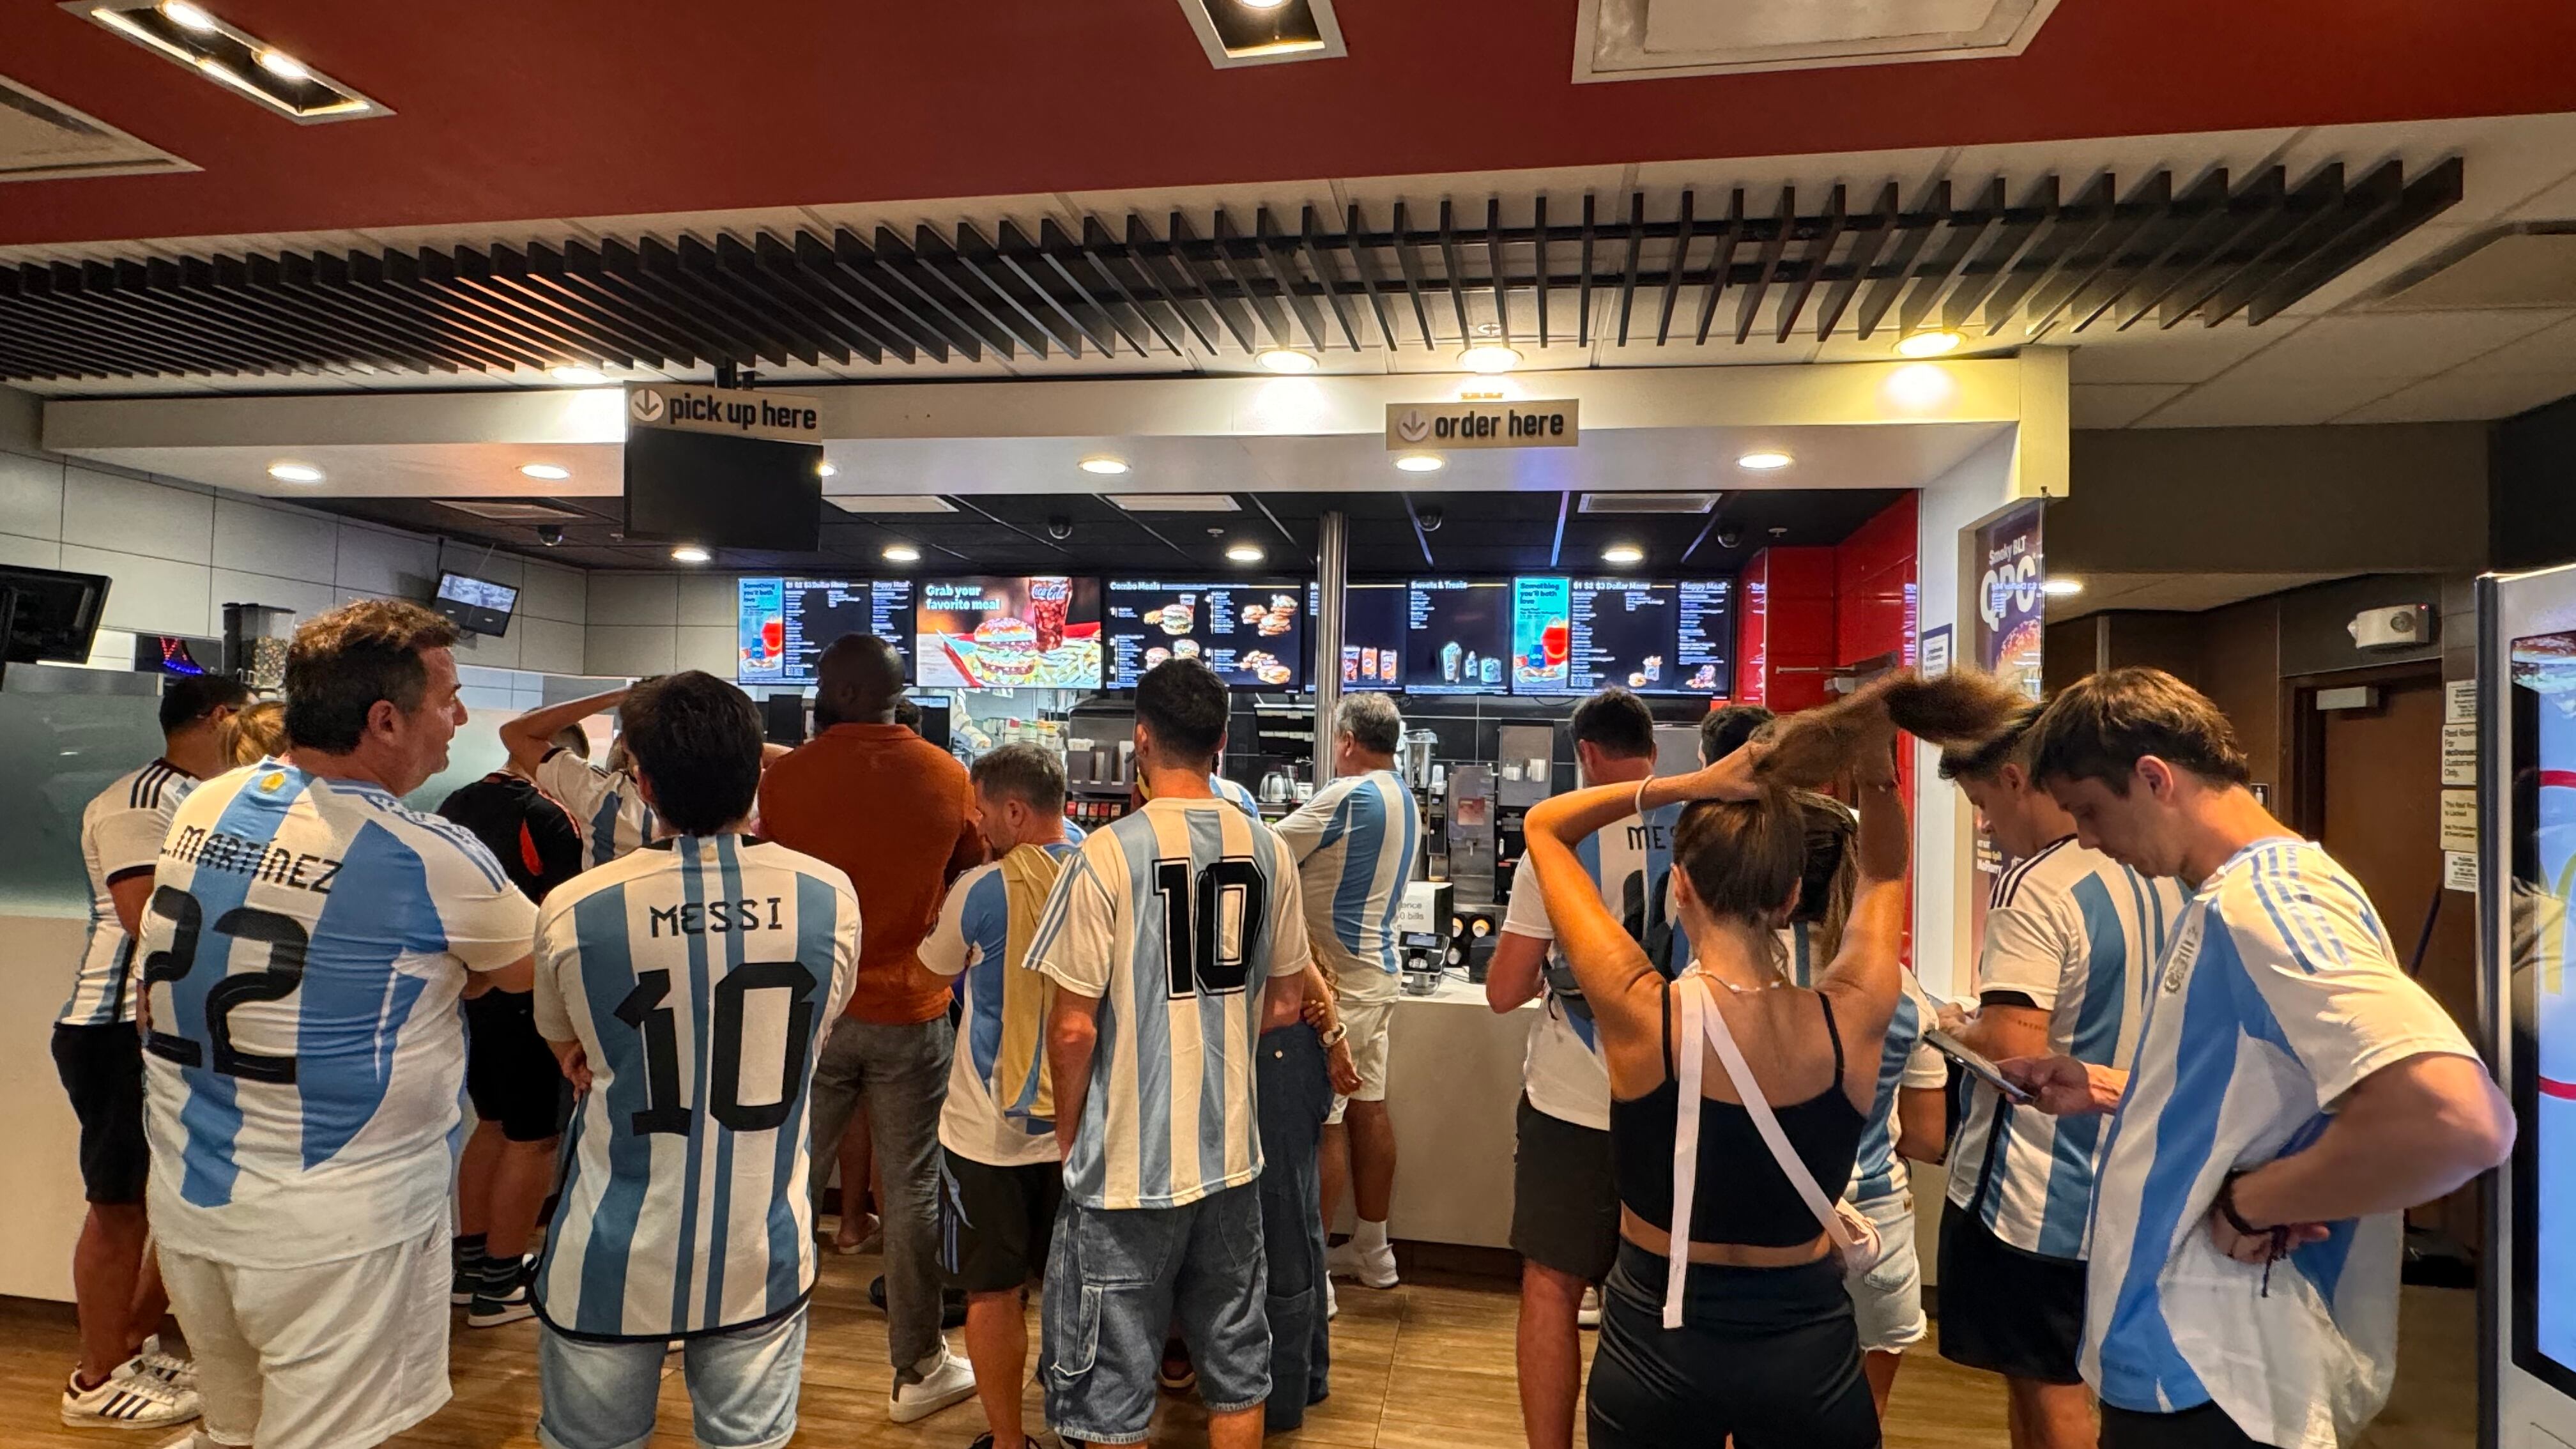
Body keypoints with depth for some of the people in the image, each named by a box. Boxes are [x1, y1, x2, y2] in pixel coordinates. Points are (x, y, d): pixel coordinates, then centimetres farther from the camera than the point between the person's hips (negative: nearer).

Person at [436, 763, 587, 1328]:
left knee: (493, 1123, 22)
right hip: (521, 1000, -8)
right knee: (533, 1139, 3)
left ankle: (468, 1263, 30)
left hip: (463, 991, 9)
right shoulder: (551, 819, -18)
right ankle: (498, 1287, 11)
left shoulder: (456, 805, 7)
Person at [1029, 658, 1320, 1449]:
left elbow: (1074, 1028, -14)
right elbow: (1284, 1003, 8)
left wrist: (1067, 1136, 2)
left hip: (1127, 1163, -4)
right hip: (1231, 1151, 5)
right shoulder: (1267, 850, -2)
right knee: (1237, 1367, 20)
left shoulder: (1109, 853, -16)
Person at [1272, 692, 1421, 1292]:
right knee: (1368, 1108, 15)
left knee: (1323, 1121, -4)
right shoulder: (1404, 800, 13)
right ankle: (1372, 1252, 26)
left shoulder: (1349, 795, -17)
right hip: (1378, 971, 10)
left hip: (1337, 979, -9)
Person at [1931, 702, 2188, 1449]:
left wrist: (1958, 1030, -9)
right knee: (2039, 1375, 21)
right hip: (2121, 1180, 8)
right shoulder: (2160, 876, 4)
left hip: (2033, 1193, -8)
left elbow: (2013, 1048, -29)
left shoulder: (2033, 886, -23)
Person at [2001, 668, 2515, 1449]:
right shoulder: (2237, 897, 10)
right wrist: (2106, 1088, 9)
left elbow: (2458, 1120, -35)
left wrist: (2250, 1202, -24)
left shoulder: (2269, 903, -22)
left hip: (2209, 1385, -9)